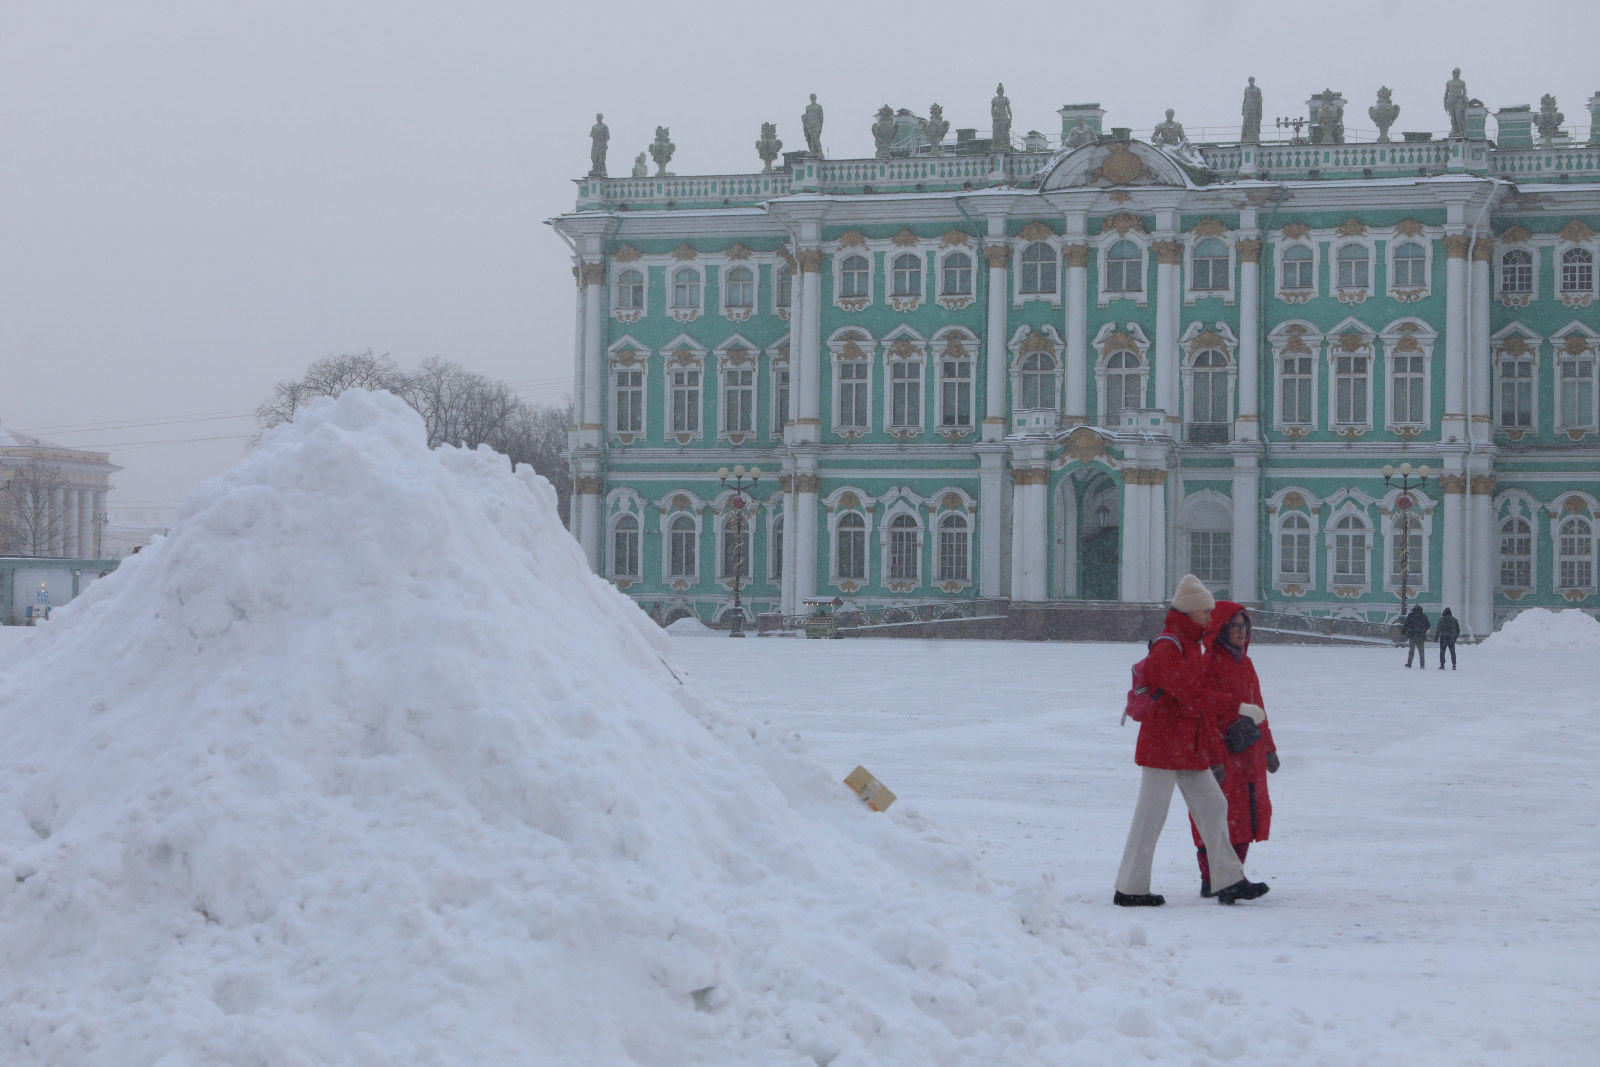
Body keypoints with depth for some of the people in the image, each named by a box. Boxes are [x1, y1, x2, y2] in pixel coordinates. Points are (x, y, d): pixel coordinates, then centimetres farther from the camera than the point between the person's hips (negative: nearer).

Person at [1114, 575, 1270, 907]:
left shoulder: (1191, 646, 16)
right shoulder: (1167, 648, -15)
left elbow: (1202, 699, 19)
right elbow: (1194, 696, -24)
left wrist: (1214, 753, 18)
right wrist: (1236, 707, -21)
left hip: (1190, 747, 10)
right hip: (1162, 744, -10)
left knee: (1213, 806, 7)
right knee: (1151, 815, -4)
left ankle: (1230, 882, 10)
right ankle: (1129, 889, 2)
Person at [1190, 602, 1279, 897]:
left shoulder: (1245, 664, 15)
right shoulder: (1208, 665, -10)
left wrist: (1268, 748, 22)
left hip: (1249, 755, 8)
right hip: (1221, 754, -8)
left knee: (1248, 815, 10)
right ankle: (1211, 881, 2)